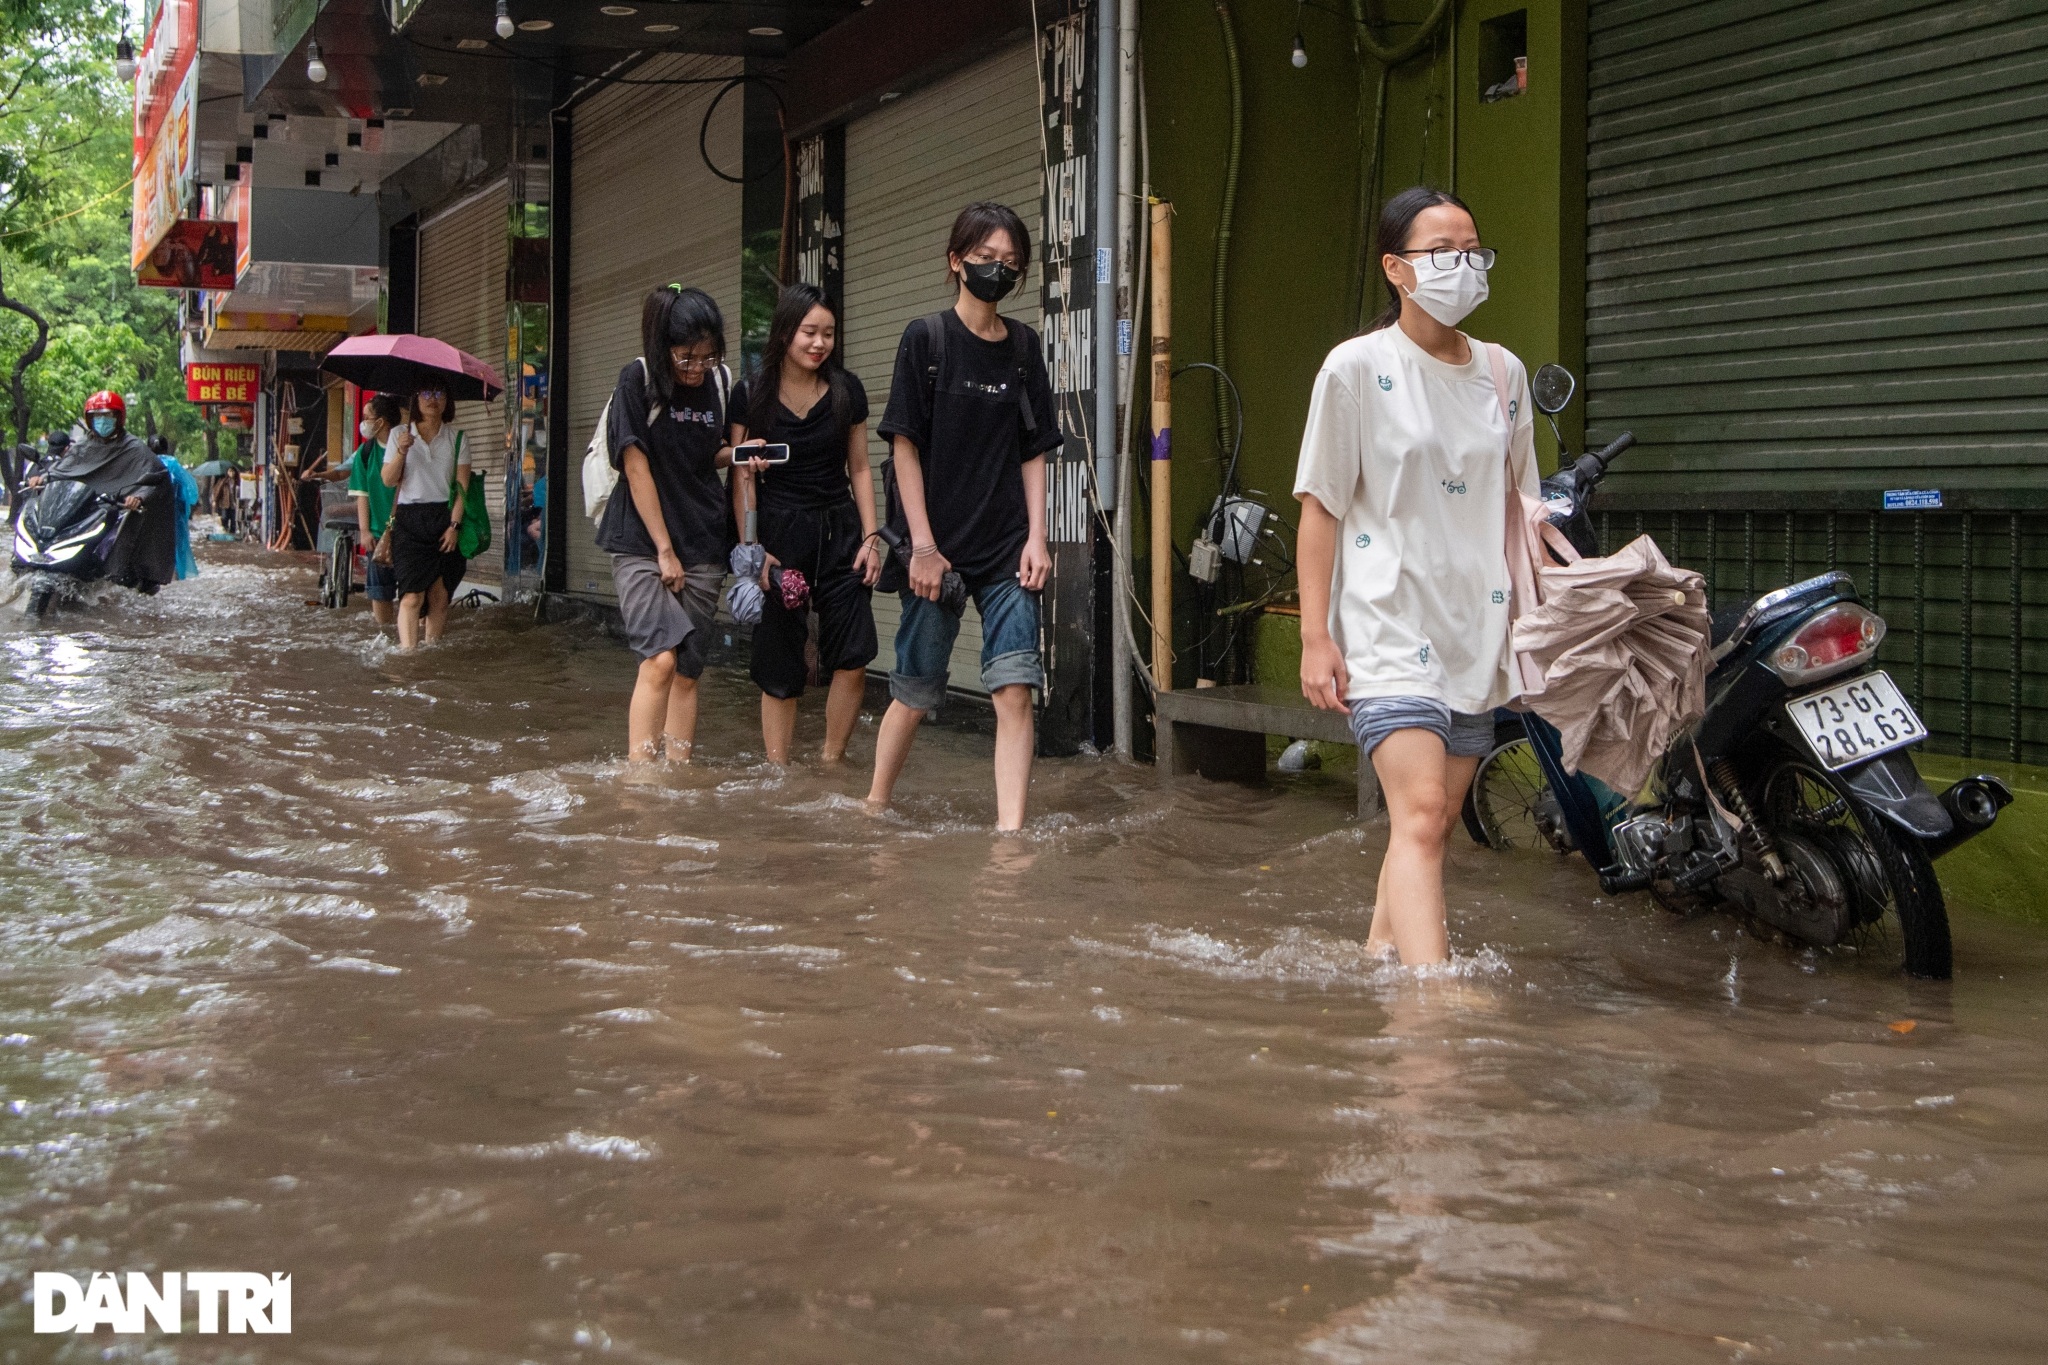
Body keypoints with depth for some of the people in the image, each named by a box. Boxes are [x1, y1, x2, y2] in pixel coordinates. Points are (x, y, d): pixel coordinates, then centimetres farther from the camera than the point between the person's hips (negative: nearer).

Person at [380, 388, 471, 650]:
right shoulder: (400, 435, 7)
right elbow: (388, 481, 2)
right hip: (409, 520, -1)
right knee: (412, 596, -13)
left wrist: (455, 525, -7)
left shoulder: (456, 438, 8)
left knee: (439, 597, 0)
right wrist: (401, 452, -15)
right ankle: (408, 652, -19)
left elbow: (462, 485, 3)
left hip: (445, 519, 1)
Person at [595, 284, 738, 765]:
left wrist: (737, 453, -4)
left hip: (702, 548, 5)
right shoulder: (638, 379, -10)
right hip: (642, 544, -5)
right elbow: (637, 467, -10)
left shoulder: (721, 382, 4)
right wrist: (665, 549, -11)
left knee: (687, 670, 5)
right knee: (660, 659, -19)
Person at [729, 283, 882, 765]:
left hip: (839, 532, 2)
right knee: (779, 667, 2)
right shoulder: (750, 396, -1)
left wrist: (871, 538, 3)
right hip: (779, 534, -2)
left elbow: (859, 470, 10)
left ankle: (831, 763, 6)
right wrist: (752, 551, -5)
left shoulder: (846, 391, 4)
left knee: (853, 657, -9)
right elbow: (742, 480, 1)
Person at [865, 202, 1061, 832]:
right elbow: (905, 446, -5)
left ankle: (1010, 830, -9)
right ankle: (874, 808, 27)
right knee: (915, 691, 6)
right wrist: (922, 545, -11)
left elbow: (1034, 453, 10)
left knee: (1015, 687, -9)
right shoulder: (925, 339, -3)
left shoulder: (1024, 347, 8)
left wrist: (1036, 538, 0)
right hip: (939, 547, -3)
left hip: (1007, 549, 3)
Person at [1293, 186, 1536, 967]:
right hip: (1389, 628, -6)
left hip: (1476, 631, 6)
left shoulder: (1504, 373, 12)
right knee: (1420, 814, -19)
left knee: (1434, 821, 9)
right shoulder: (1357, 367, -3)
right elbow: (1320, 506, -3)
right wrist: (1315, 637, -8)